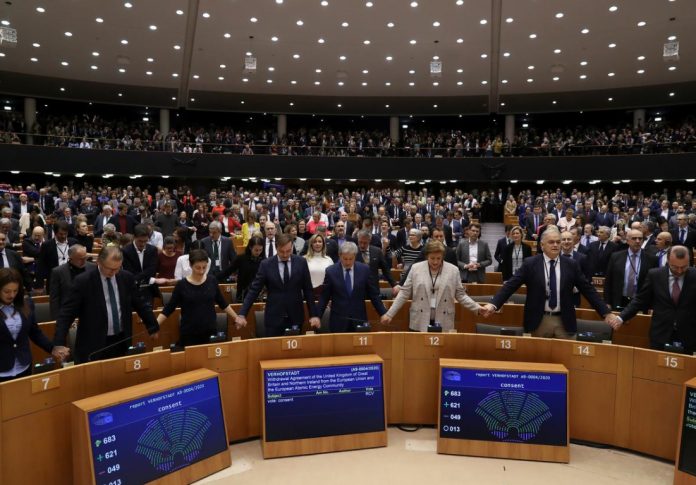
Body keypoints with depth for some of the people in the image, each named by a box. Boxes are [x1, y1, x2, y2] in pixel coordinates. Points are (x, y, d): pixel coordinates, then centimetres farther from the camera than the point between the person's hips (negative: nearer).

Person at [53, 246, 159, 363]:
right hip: (93, 346, -3)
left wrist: (153, 327, 17)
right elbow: (66, 313, -11)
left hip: (121, 342, 4)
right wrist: (58, 344, -20)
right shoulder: (83, 281, -12)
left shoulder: (127, 278, 0)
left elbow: (140, 304, 12)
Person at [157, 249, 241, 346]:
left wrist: (236, 318, 11)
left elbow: (223, 303, 12)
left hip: (210, 332, 2)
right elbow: (168, 309, -3)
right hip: (188, 334, -2)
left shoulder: (212, 281, 1)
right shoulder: (182, 285, -7)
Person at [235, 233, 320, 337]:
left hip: (296, 317, 1)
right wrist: (242, 314, -10)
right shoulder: (266, 264, -5)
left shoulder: (301, 262, -1)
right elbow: (254, 290, -3)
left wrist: (314, 314, 2)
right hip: (273, 318, -1)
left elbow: (308, 290, 4)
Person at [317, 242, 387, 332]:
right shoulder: (331, 271, -3)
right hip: (338, 321, -1)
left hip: (359, 319, 1)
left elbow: (374, 295, 4)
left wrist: (383, 314, 0)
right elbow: (324, 297, 3)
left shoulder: (364, 269, -1)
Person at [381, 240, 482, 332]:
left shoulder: (453, 270, 1)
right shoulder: (416, 268, 0)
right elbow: (404, 293, 3)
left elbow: (461, 295, 7)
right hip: (420, 322, 0)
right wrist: (389, 314, -1)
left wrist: (477, 308, -4)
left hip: (443, 323, 0)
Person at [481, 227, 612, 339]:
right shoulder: (530, 264, -3)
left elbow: (588, 290, 6)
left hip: (564, 321, 1)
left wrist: (605, 313, 2)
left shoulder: (571, 264, 3)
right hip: (539, 321, -1)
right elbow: (510, 286, -8)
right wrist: (493, 304, -20)